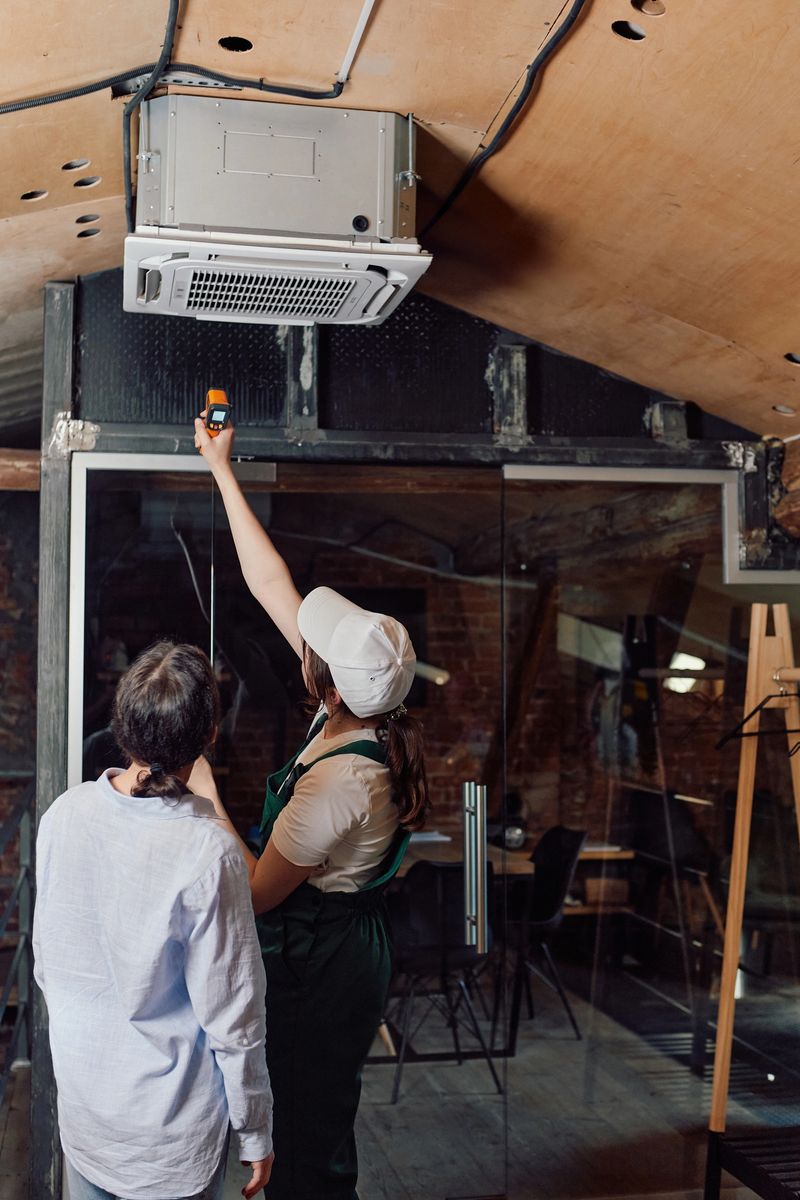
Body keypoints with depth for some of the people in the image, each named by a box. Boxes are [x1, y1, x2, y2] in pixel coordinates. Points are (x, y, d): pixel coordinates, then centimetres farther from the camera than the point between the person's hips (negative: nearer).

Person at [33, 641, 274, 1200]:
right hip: (172, 1132, -4)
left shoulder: (63, 813, -13)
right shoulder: (208, 852, -28)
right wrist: (256, 1132, -5)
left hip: (80, 1107, 4)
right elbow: (232, 1016, -20)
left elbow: (46, 963, 2)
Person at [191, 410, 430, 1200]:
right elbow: (271, 585, -5)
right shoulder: (361, 713, -10)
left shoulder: (338, 783, -33)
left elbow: (256, 892, -21)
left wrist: (206, 799, -16)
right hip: (340, 950, 9)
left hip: (317, 970, -9)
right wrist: (223, 473, -1)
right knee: (319, 1122, 27)